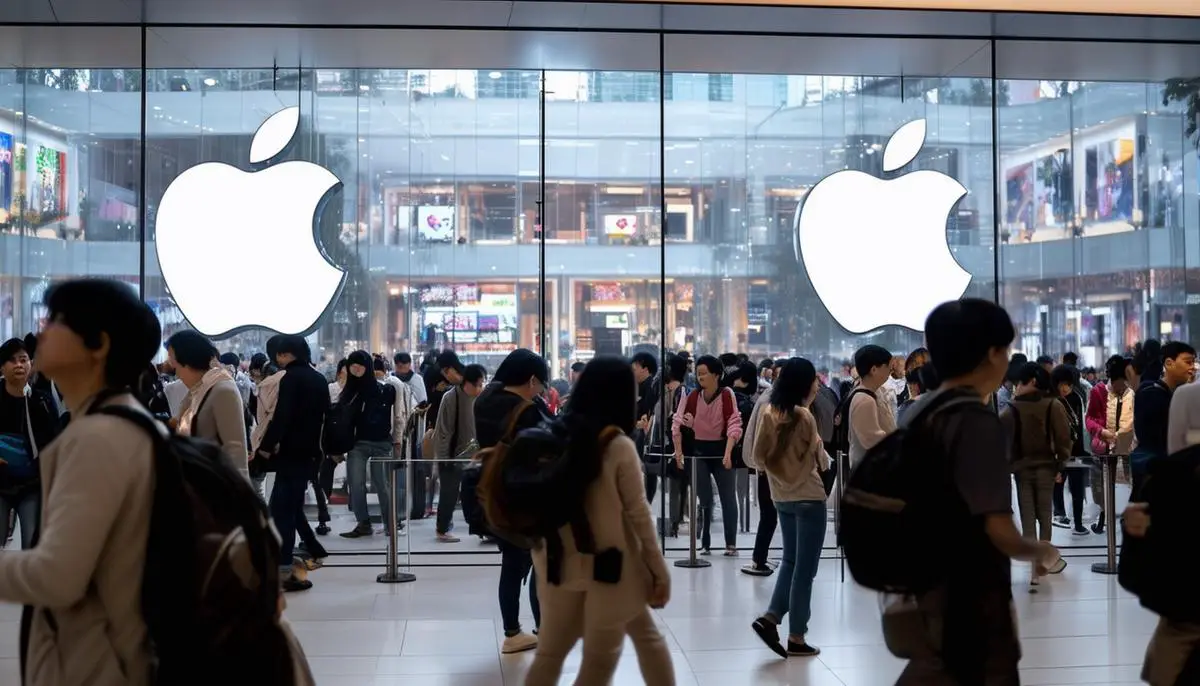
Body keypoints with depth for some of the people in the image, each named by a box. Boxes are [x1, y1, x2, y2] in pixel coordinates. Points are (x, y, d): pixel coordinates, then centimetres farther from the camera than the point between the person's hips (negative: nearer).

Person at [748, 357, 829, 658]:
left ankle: (770, 618, 7)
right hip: (808, 497, -6)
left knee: (790, 561, 20)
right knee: (805, 569, 2)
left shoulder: (767, 412, -1)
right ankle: (796, 638, 7)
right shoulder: (804, 416, -17)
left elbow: (758, 457, 2)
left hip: (781, 497, 6)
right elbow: (821, 460, -8)